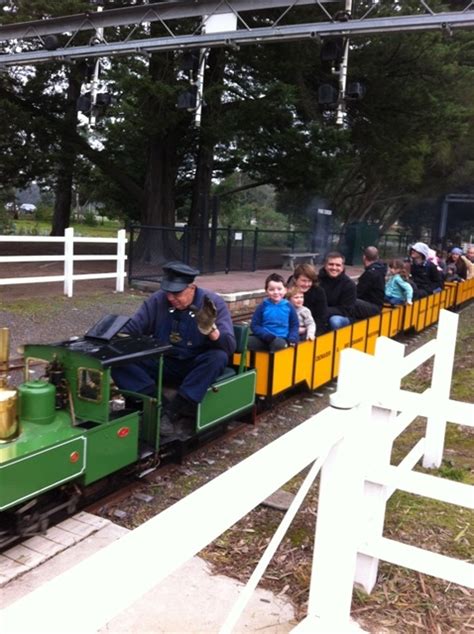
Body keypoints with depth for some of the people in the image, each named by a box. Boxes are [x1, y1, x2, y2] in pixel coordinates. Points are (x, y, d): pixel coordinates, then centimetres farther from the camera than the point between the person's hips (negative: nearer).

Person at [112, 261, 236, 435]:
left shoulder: (213, 302, -13)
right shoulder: (158, 299, -4)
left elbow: (229, 346, -21)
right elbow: (131, 328, -3)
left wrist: (210, 329, -42)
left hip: (196, 368, -2)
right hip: (163, 364, 2)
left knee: (218, 357, -35)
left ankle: (172, 410, -27)